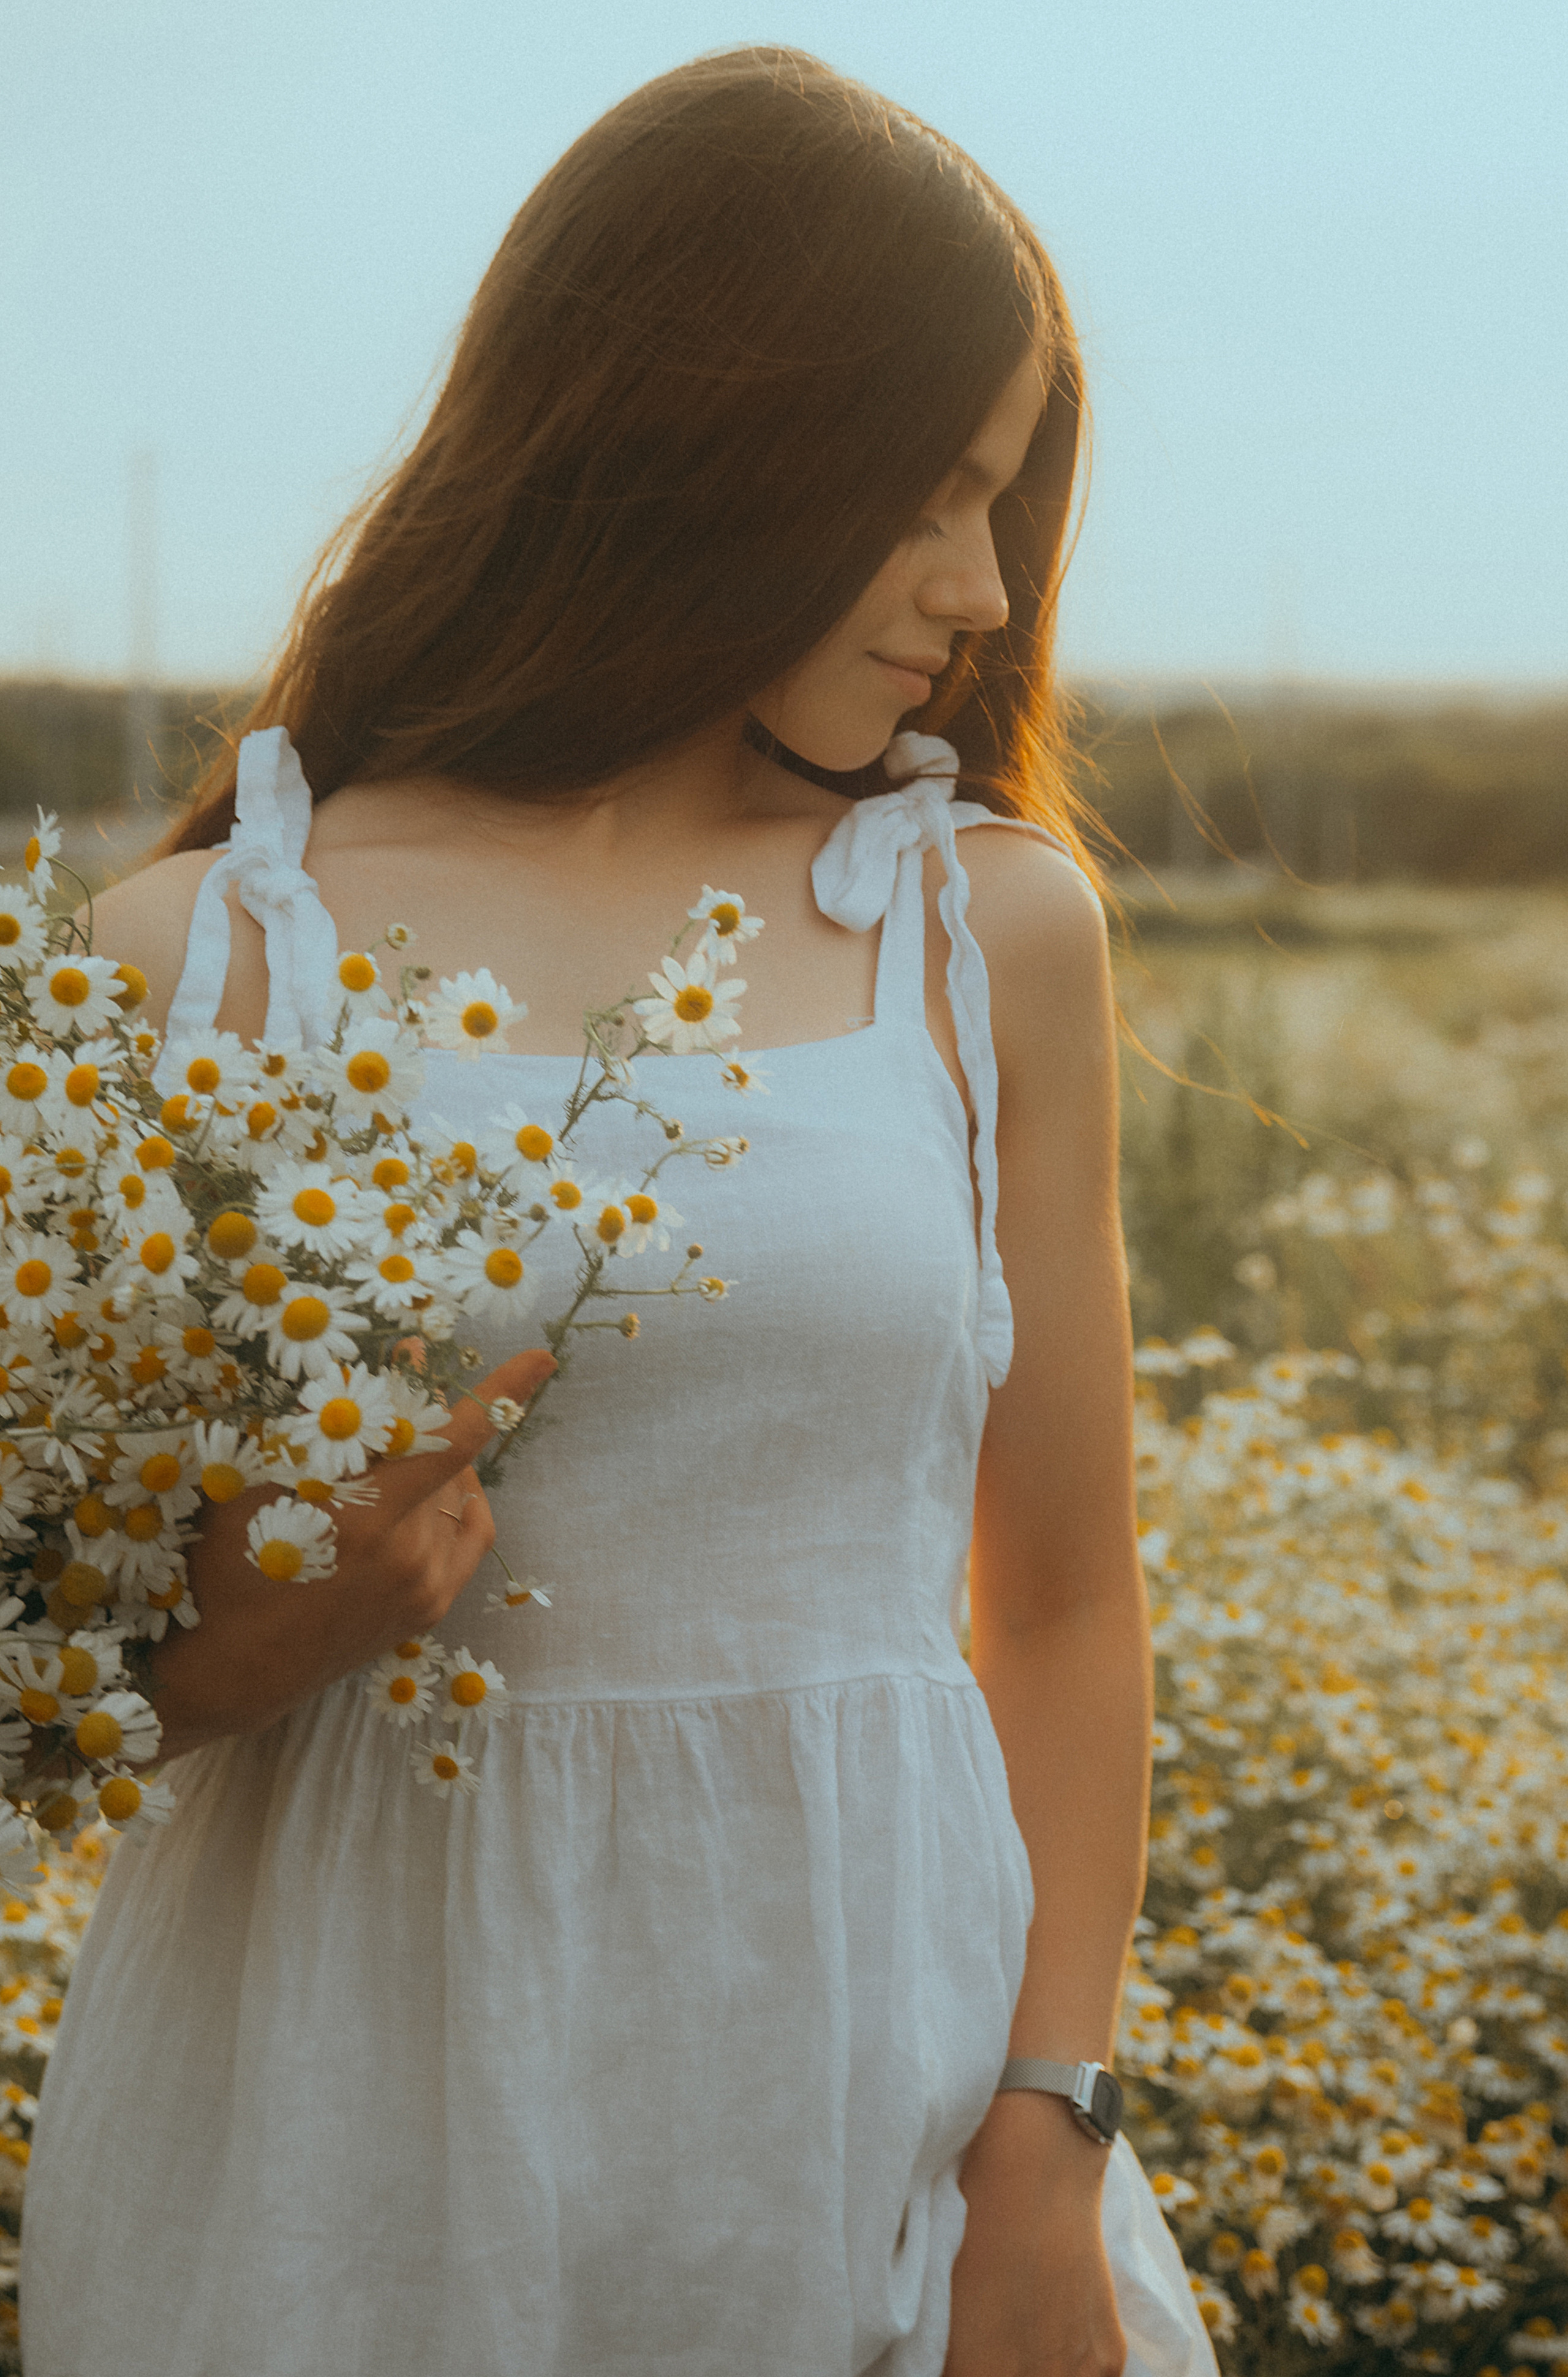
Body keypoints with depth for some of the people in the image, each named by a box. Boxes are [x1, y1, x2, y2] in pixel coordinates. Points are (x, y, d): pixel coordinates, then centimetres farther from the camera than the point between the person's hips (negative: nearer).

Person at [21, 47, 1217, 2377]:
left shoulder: (995, 928, 1)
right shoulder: (200, 956, -4)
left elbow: (1067, 1599, 4)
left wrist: (1049, 2164, -4)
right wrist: (271, 1633, -17)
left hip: (867, 2083, 2)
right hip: (363, 2121, -1)